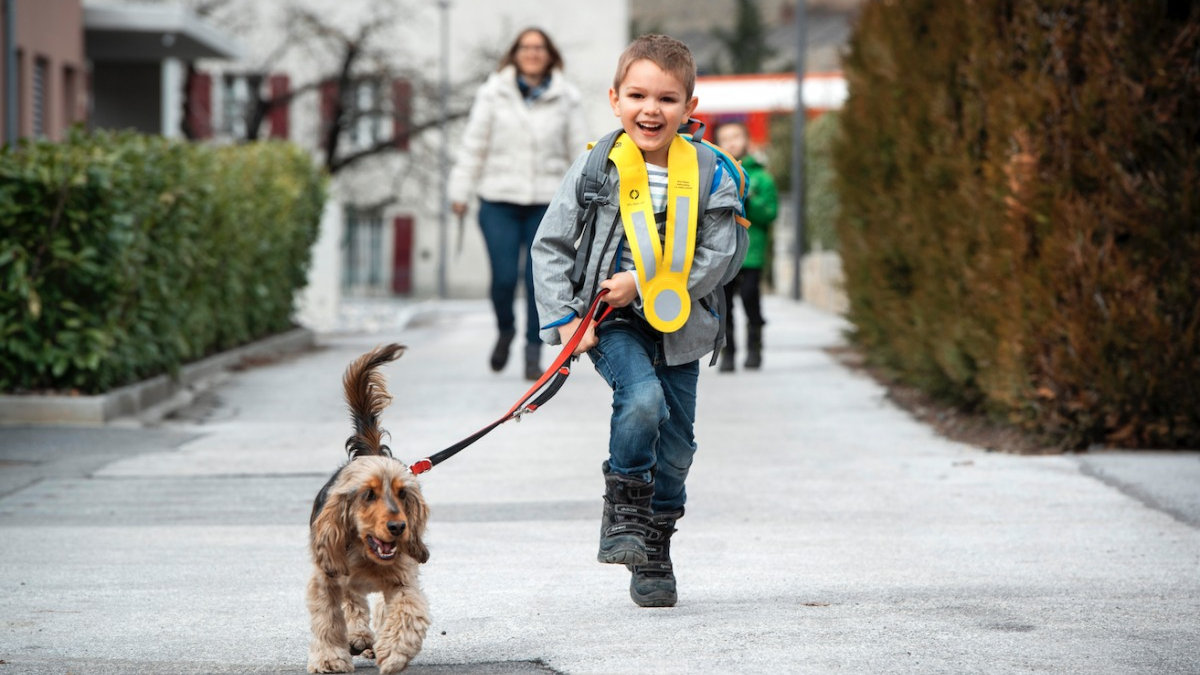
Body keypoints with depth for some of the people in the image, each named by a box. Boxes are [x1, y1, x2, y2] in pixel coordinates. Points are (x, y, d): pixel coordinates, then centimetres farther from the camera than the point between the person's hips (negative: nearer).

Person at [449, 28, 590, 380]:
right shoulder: (493, 93, 3)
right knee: (504, 278, -7)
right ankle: (505, 330, 24)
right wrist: (460, 191, 2)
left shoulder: (565, 98, 6)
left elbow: (580, 149, 9)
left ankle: (533, 354, 7)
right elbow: (473, 144, 5)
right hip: (499, 201, -1)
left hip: (547, 204, 1)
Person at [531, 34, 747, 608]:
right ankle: (623, 509, -7)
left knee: (675, 447, 8)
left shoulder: (708, 175, -6)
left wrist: (646, 284, -16)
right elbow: (549, 246, -1)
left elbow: (720, 257, -9)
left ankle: (654, 555, 27)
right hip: (611, 322, -2)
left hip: (678, 325, 2)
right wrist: (563, 320, -9)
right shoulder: (596, 168, -6)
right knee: (643, 399, -28)